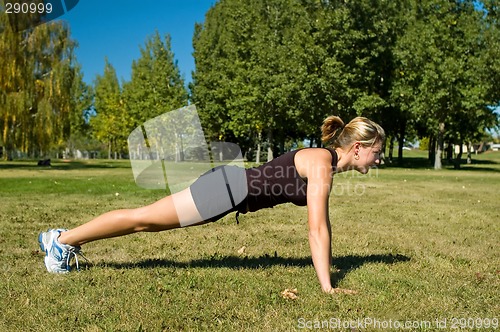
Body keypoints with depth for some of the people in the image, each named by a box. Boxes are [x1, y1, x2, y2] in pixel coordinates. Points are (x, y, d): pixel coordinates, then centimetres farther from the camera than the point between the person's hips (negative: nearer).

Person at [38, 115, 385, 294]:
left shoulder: (327, 161, 9)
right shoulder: (323, 163, -19)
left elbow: (322, 223, 16)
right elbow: (317, 229, -22)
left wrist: (327, 268, 19)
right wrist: (326, 286, -18)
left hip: (233, 189, 8)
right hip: (227, 187, -8)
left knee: (148, 223, 15)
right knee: (144, 219, 1)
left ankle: (69, 240, 29)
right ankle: (62, 239, 16)